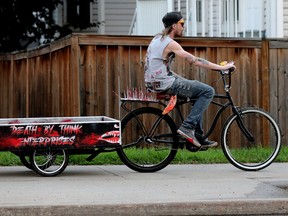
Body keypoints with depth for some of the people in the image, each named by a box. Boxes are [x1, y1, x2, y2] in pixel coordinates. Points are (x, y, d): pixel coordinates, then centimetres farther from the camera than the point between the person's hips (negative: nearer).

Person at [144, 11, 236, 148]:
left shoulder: (158, 39, 14)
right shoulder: (170, 43, -15)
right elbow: (195, 61, -18)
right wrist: (222, 67, -14)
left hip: (153, 83, 10)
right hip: (164, 84, -10)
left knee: (199, 93, 22)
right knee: (208, 91, -9)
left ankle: (199, 136, 21)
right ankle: (187, 127, -12)